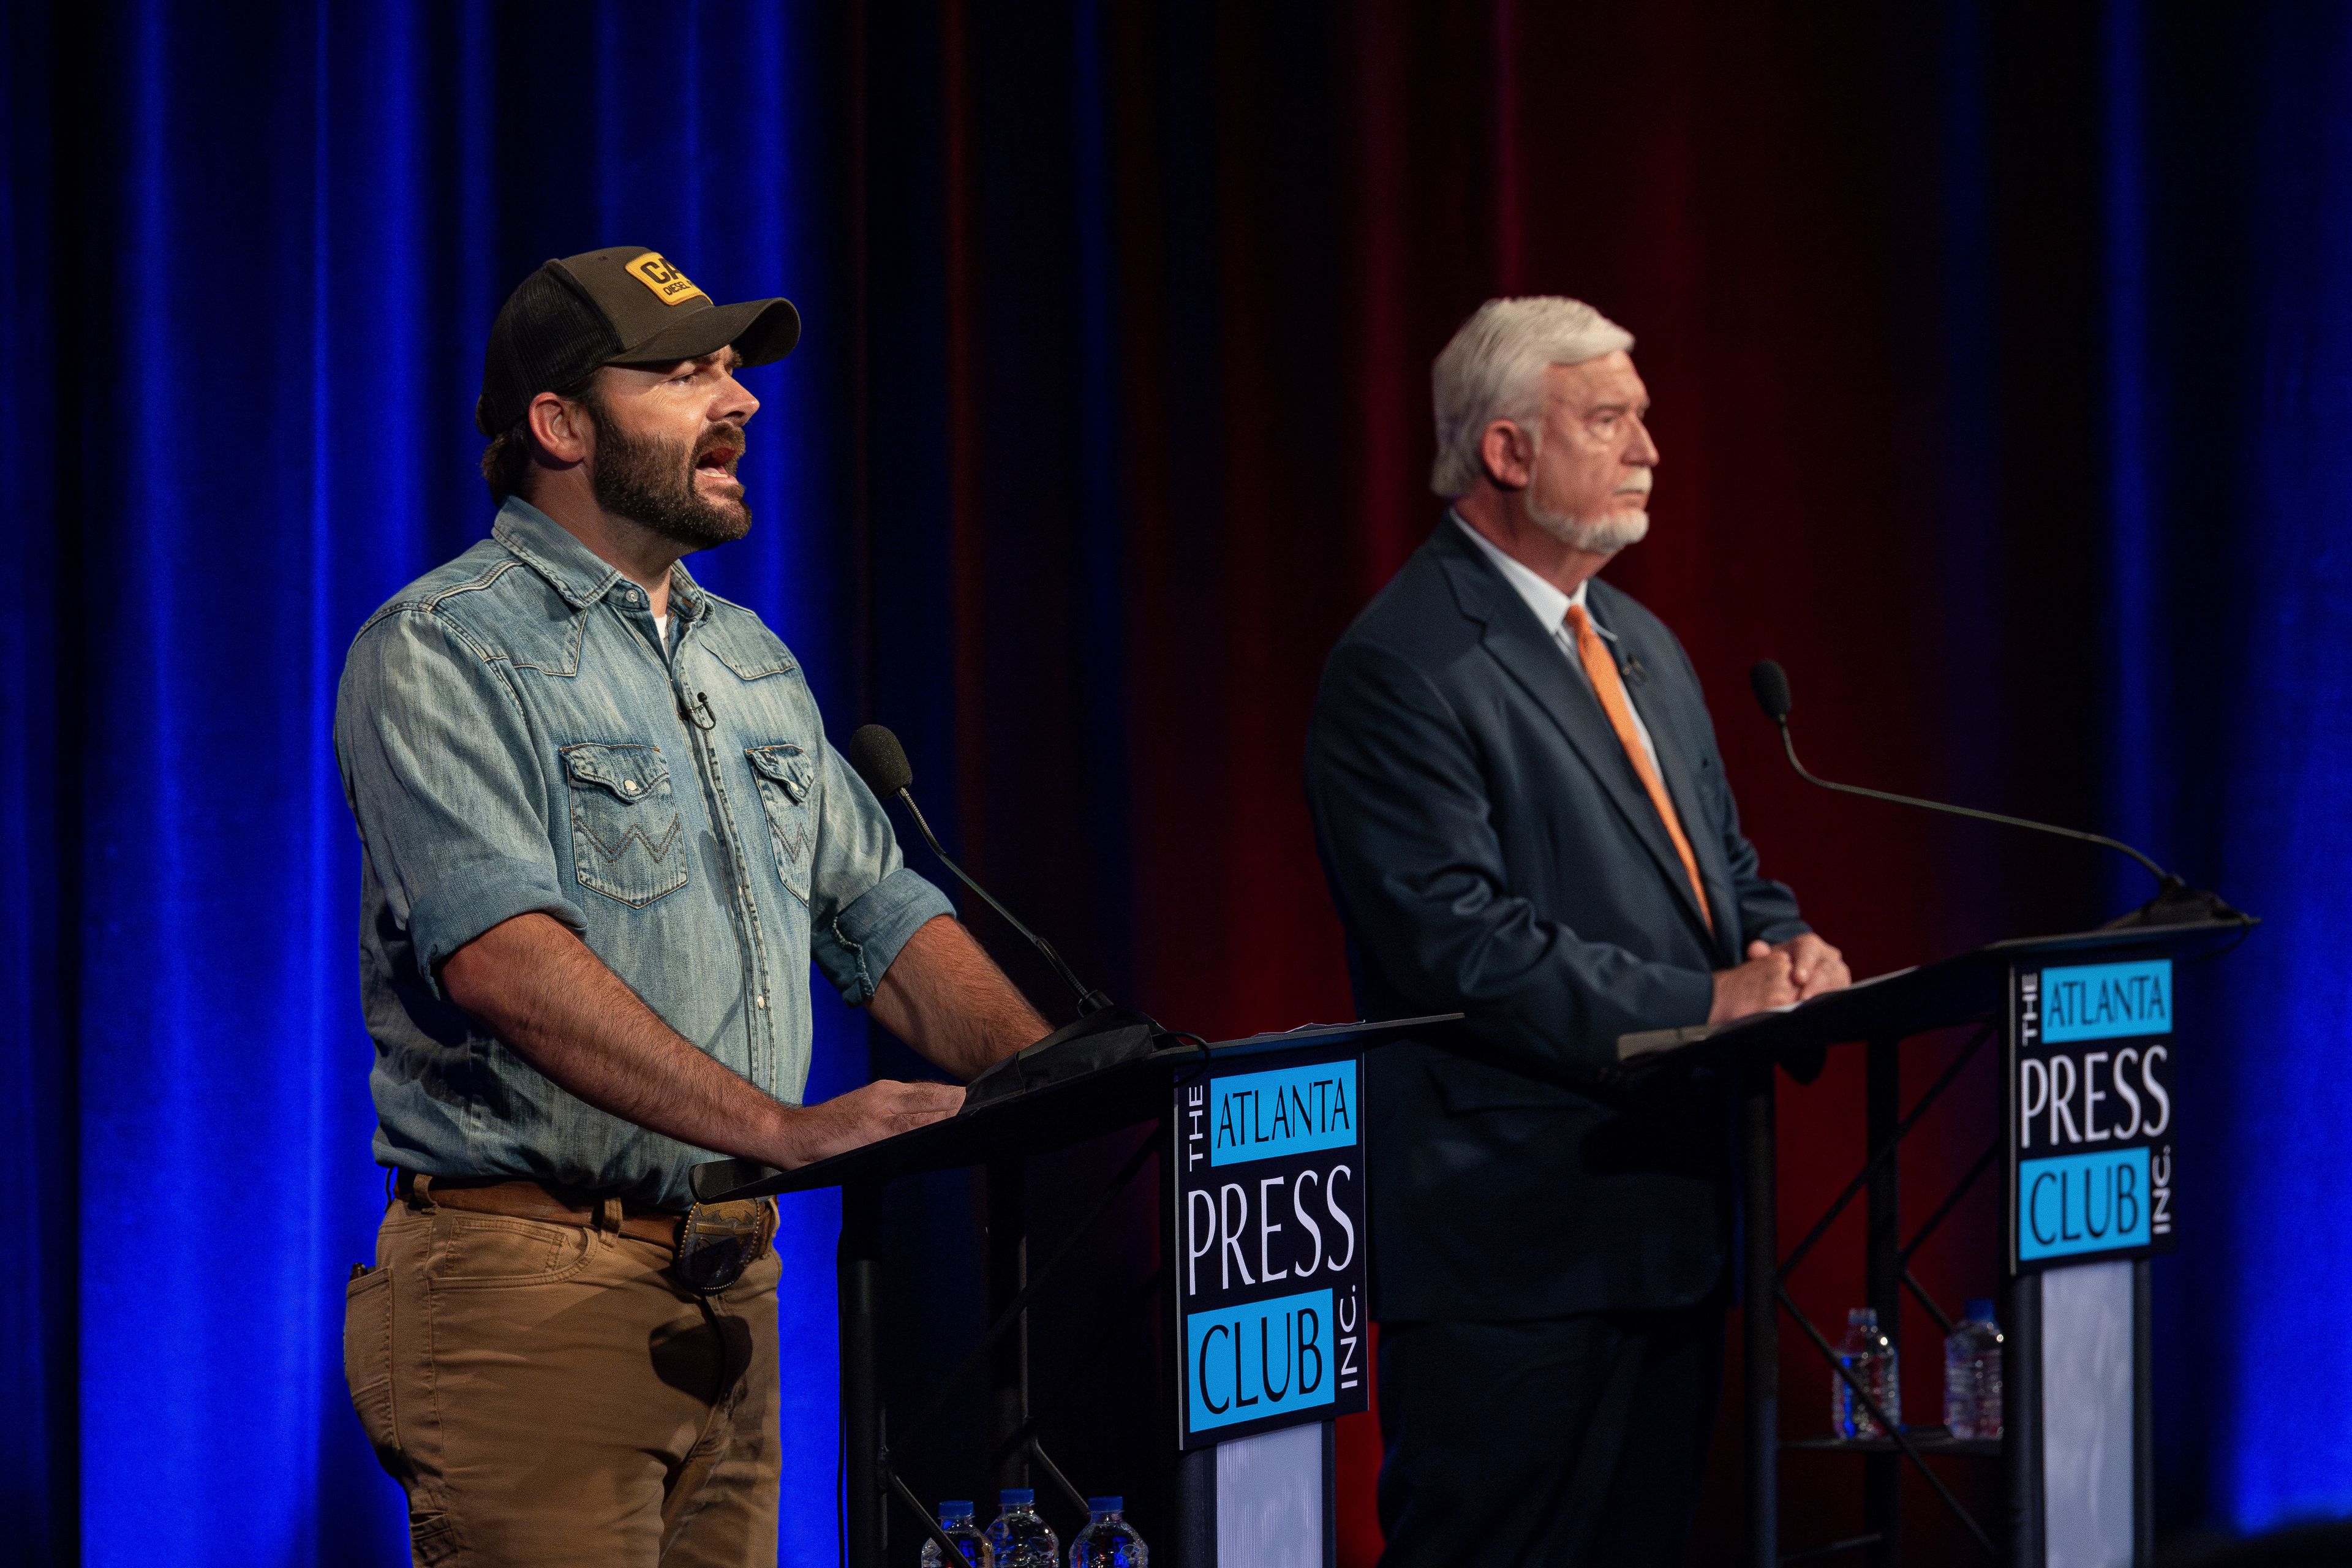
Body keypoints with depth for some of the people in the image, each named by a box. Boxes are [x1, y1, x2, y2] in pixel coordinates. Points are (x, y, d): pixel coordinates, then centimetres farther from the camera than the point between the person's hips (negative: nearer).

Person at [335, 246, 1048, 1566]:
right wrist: (783, 1128, -29)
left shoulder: (750, 660, 19)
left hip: (732, 1292, 8)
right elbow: (505, 960, -22)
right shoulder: (444, 651, -8)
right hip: (535, 1290, -8)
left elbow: (880, 914, 19)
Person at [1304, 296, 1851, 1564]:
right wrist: (1701, 1004, -22)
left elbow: (1727, 873, 23)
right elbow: (1457, 940, -20)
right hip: (1513, 1243, -9)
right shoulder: (1403, 668, -12)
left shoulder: (1643, 649, 18)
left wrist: (1783, 954, -1)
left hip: (1670, 1213, 9)